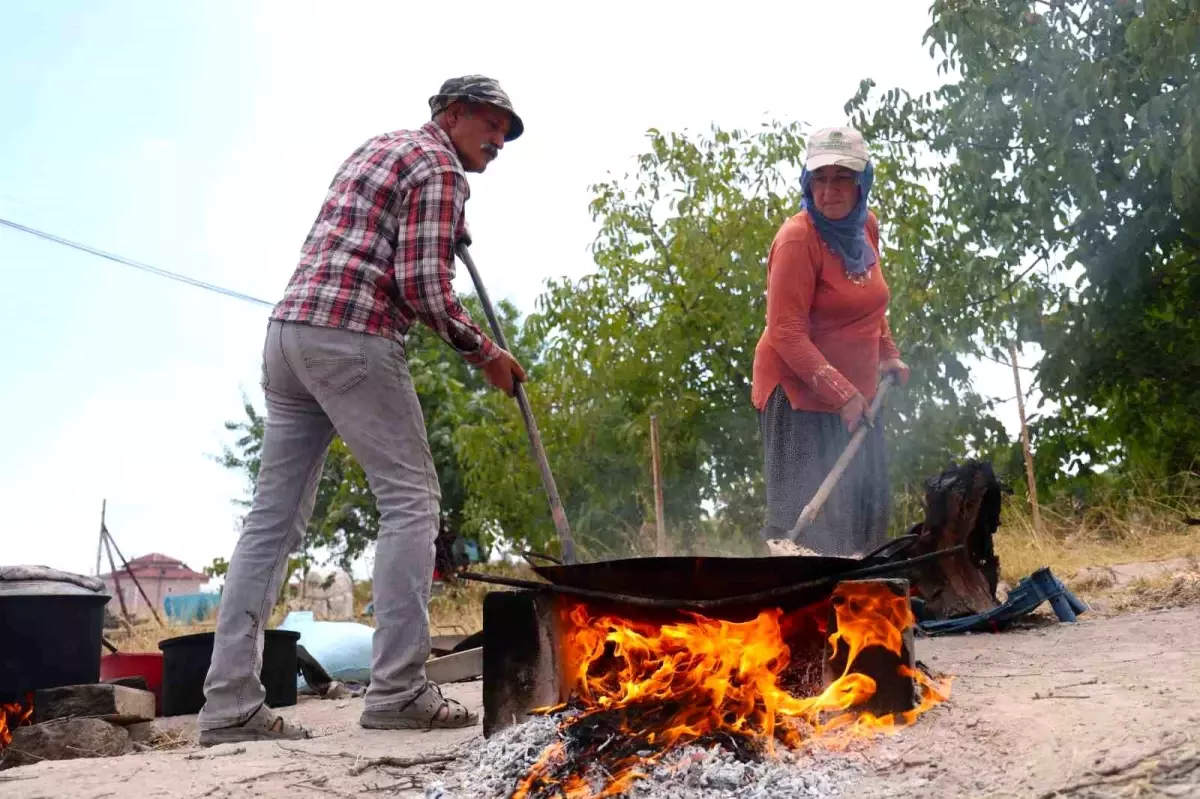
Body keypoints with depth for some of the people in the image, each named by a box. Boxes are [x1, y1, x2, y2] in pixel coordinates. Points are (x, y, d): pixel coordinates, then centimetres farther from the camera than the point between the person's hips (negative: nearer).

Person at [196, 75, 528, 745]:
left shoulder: (378, 145, 27)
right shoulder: (438, 167, -1)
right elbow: (422, 286, -12)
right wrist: (483, 351, 1)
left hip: (289, 331, 9)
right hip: (353, 337, -9)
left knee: (276, 515, 4)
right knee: (411, 497, -4)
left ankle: (231, 702, 2)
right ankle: (398, 690, -7)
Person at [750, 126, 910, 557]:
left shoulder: (866, 227, 5)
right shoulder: (798, 237, -18)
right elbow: (786, 333, -23)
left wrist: (889, 354, 10)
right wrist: (840, 392, -27)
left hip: (856, 395, 8)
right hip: (799, 395, -8)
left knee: (869, 513, 15)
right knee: (800, 522, -9)